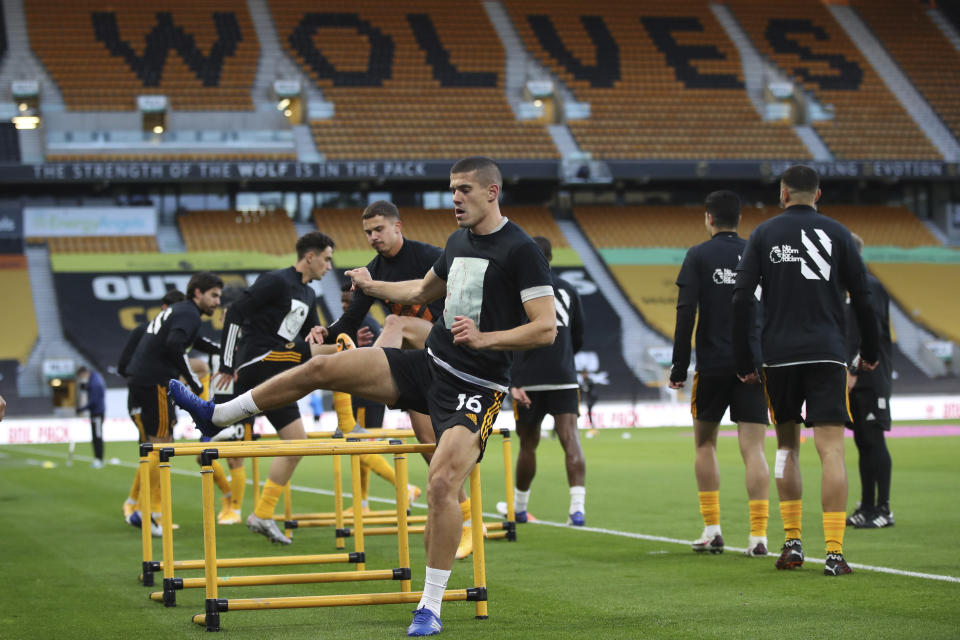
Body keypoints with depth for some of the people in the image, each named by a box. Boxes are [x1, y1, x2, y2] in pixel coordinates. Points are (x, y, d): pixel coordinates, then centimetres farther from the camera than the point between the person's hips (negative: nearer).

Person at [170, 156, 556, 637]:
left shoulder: (521, 251, -14)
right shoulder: (457, 241, 10)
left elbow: (546, 328, -20)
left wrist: (484, 339, -28)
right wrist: (374, 287, 33)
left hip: (475, 388, -7)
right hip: (428, 364, 7)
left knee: (442, 483, -23)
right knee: (320, 368, 1)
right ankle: (216, 415, 18)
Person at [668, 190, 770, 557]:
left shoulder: (699, 256, -1)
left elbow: (686, 314, -7)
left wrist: (679, 367, -3)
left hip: (712, 365, -2)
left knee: (704, 443, 14)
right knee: (753, 450, -1)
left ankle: (712, 530, 10)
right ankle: (758, 536, -9)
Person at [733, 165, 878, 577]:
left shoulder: (764, 235, 7)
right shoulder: (835, 233, 4)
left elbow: (741, 300, 0)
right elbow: (861, 296, 3)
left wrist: (744, 362, 5)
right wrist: (869, 352, 15)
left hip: (780, 355, 2)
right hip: (827, 355, -1)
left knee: (787, 446, 16)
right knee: (831, 450, -5)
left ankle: (792, 544, 15)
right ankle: (834, 553, -14)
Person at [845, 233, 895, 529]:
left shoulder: (870, 286, -11)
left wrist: (854, 370, -21)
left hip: (870, 379, -8)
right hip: (854, 380, 8)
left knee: (874, 441, -6)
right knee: (863, 442, 10)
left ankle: (883, 509, -2)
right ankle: (867, 507, 14)